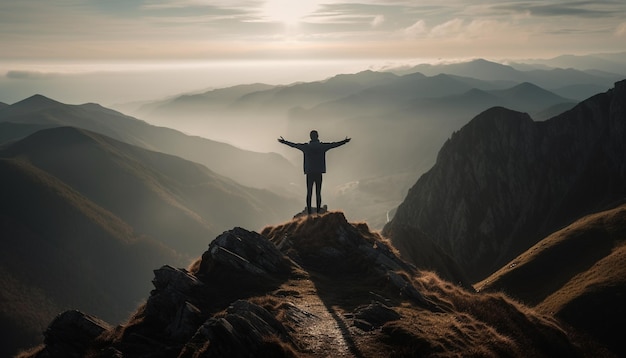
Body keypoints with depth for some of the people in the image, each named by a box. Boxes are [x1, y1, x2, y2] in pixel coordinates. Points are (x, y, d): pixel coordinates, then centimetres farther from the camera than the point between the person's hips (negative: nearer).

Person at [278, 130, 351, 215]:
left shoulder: (306, 146, 2)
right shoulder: (322, 146, 0)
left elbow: (293, 145, 12)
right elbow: (335, 144, 10)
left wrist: (283, 141, 27)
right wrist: (345, 141, 23)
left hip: (309, 173, 0)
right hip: (319, 173, 0)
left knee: (309, 193, 4)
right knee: (318, 193, 2)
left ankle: (309, 212, 0)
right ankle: (318, 212, 0)